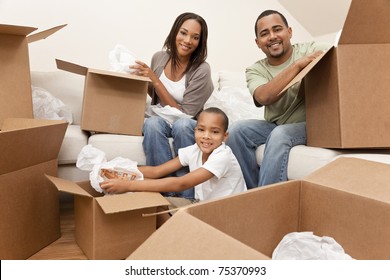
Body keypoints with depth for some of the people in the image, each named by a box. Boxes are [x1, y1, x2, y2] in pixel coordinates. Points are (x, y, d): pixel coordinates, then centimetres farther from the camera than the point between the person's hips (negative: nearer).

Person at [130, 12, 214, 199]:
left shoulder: (201, 69, -17)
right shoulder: (159, 57, -3)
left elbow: (184, 114, -18)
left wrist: (155, 80, -22)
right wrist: (143, 80, -7)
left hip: (188, 125, -3)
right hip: (161, 119, 3)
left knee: (182, 125, -37)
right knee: (152, 123, -32)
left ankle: (186, 195, -25)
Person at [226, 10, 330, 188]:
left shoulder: (311, 51, -3)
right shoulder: (255, 70, 0)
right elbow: (264, 97, -21)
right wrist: (298, 65, -26)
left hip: (310, 125, -3)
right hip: (274, 127, 3)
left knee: (279, 135, -32)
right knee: (237, 130, -19)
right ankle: (253, 192, -8)